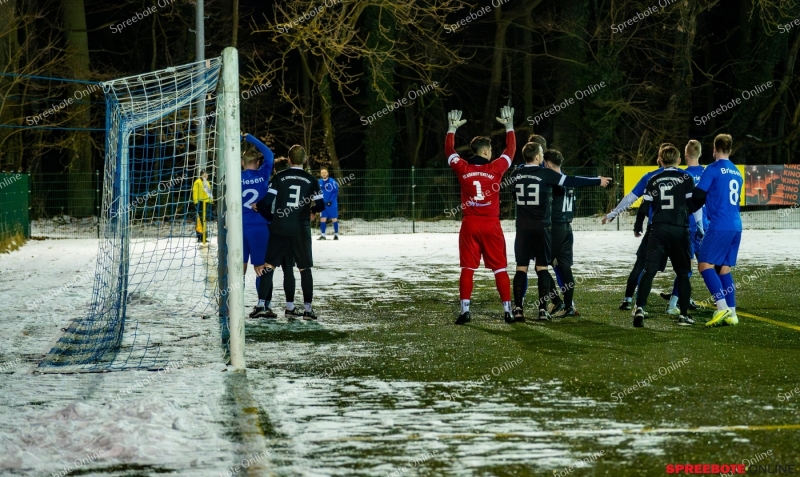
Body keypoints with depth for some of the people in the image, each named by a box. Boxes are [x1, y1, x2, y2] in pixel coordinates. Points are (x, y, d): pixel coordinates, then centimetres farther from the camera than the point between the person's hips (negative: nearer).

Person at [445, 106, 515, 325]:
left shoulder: (463, 168, -2)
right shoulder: (495, 168, -6)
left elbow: (449, 151, 17)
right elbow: (510, 150, 10)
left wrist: (452, 129, 29)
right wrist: (509, 126, 22)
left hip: (469, 226, 1)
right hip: (491, 226, -1)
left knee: (467, 269, 3)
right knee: (500, 269, 5)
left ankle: (465, 311, -3)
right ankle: (508, 311, 4)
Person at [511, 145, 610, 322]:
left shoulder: (516, 174, 3)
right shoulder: (545, 174, -10)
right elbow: (573, 181, -7)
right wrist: (598, 181, 3)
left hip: (523, 228, 3)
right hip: (541, 227, -3)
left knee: (521, 268, 3)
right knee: (542, 267, 3)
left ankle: (518, 310, -3)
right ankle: (543, 309, 0)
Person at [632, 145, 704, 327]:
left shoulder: (654, 180, 8)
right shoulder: (686, 178, 2)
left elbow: (644, 206, 8)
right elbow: (693, 205, -2)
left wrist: (637, 228, 21)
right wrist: (700, 228, 11)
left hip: (659, 230, 1)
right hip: (680, 230, -1)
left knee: (649, 270, -4)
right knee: (682, 272, 11)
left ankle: (640, 308, -21)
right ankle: (684, 314, 9)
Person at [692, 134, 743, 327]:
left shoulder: (713, 169, -6)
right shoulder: (736, 172, 17)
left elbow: (697, 196, -9)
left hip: (720, 226, -7)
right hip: (736, 226, 7)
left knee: (705, 264, -7)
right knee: (724, 268, 12)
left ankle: (722, 307, -20)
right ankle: (731, 313, 6)